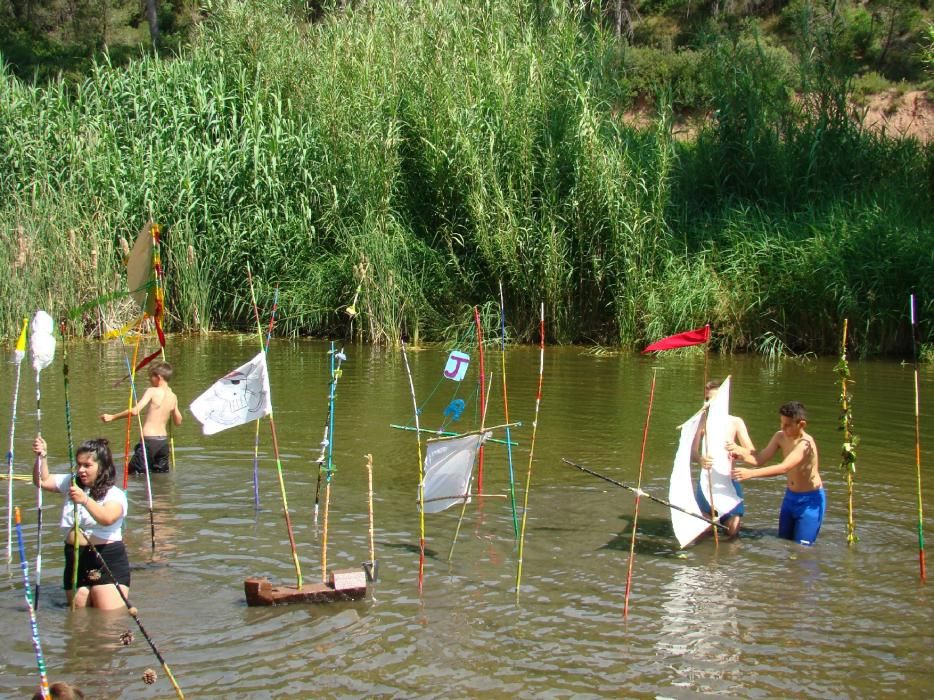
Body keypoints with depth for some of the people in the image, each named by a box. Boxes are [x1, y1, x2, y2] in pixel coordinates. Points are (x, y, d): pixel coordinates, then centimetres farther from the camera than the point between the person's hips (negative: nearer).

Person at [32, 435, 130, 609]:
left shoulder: (115, 495, -9)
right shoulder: (71, 483, 12)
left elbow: (107, 518, -28)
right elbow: (42, 481, 20)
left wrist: (85, 500, -43)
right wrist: (42, 457, 3)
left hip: (108, 562, -6)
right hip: (75, 562, 6)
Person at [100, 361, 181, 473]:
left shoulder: (152, 391, -8)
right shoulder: (173, 397, 8)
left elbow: (135, 411, -19)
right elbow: (178, 421, 18)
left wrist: (112, 417, -12)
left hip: (149, 439, -6)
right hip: (164, 440, 6)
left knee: (134, 475, 0)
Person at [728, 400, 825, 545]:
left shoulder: (805, 443, -27)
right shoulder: (780, 437, -4)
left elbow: (783, 468, -38)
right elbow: (760, 460, -9)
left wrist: (750, 473, -46)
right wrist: (741, 453, -29)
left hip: (810, 500, -7)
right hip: (790, 496, 7)